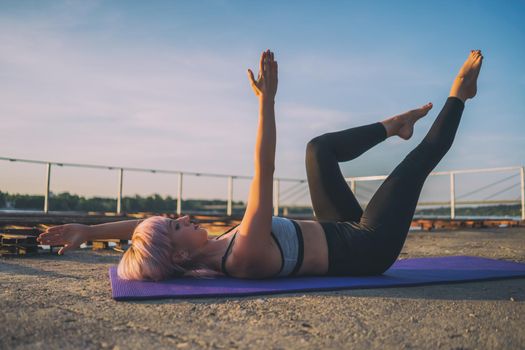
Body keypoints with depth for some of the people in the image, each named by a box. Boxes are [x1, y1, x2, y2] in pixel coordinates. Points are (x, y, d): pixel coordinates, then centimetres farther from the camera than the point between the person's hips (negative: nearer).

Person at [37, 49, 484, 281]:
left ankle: (393, 125, 29)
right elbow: (264, 169, -41)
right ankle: (457, 96, 25)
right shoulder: (245, 256, -37)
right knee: (422, 156, 0)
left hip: (343, 234, 8)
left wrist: (89, 229, -23)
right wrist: (267, 100, -39)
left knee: (320, 146, 12)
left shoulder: (209, 251, -13)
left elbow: (145, 223, -11)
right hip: (368, 247, -7)